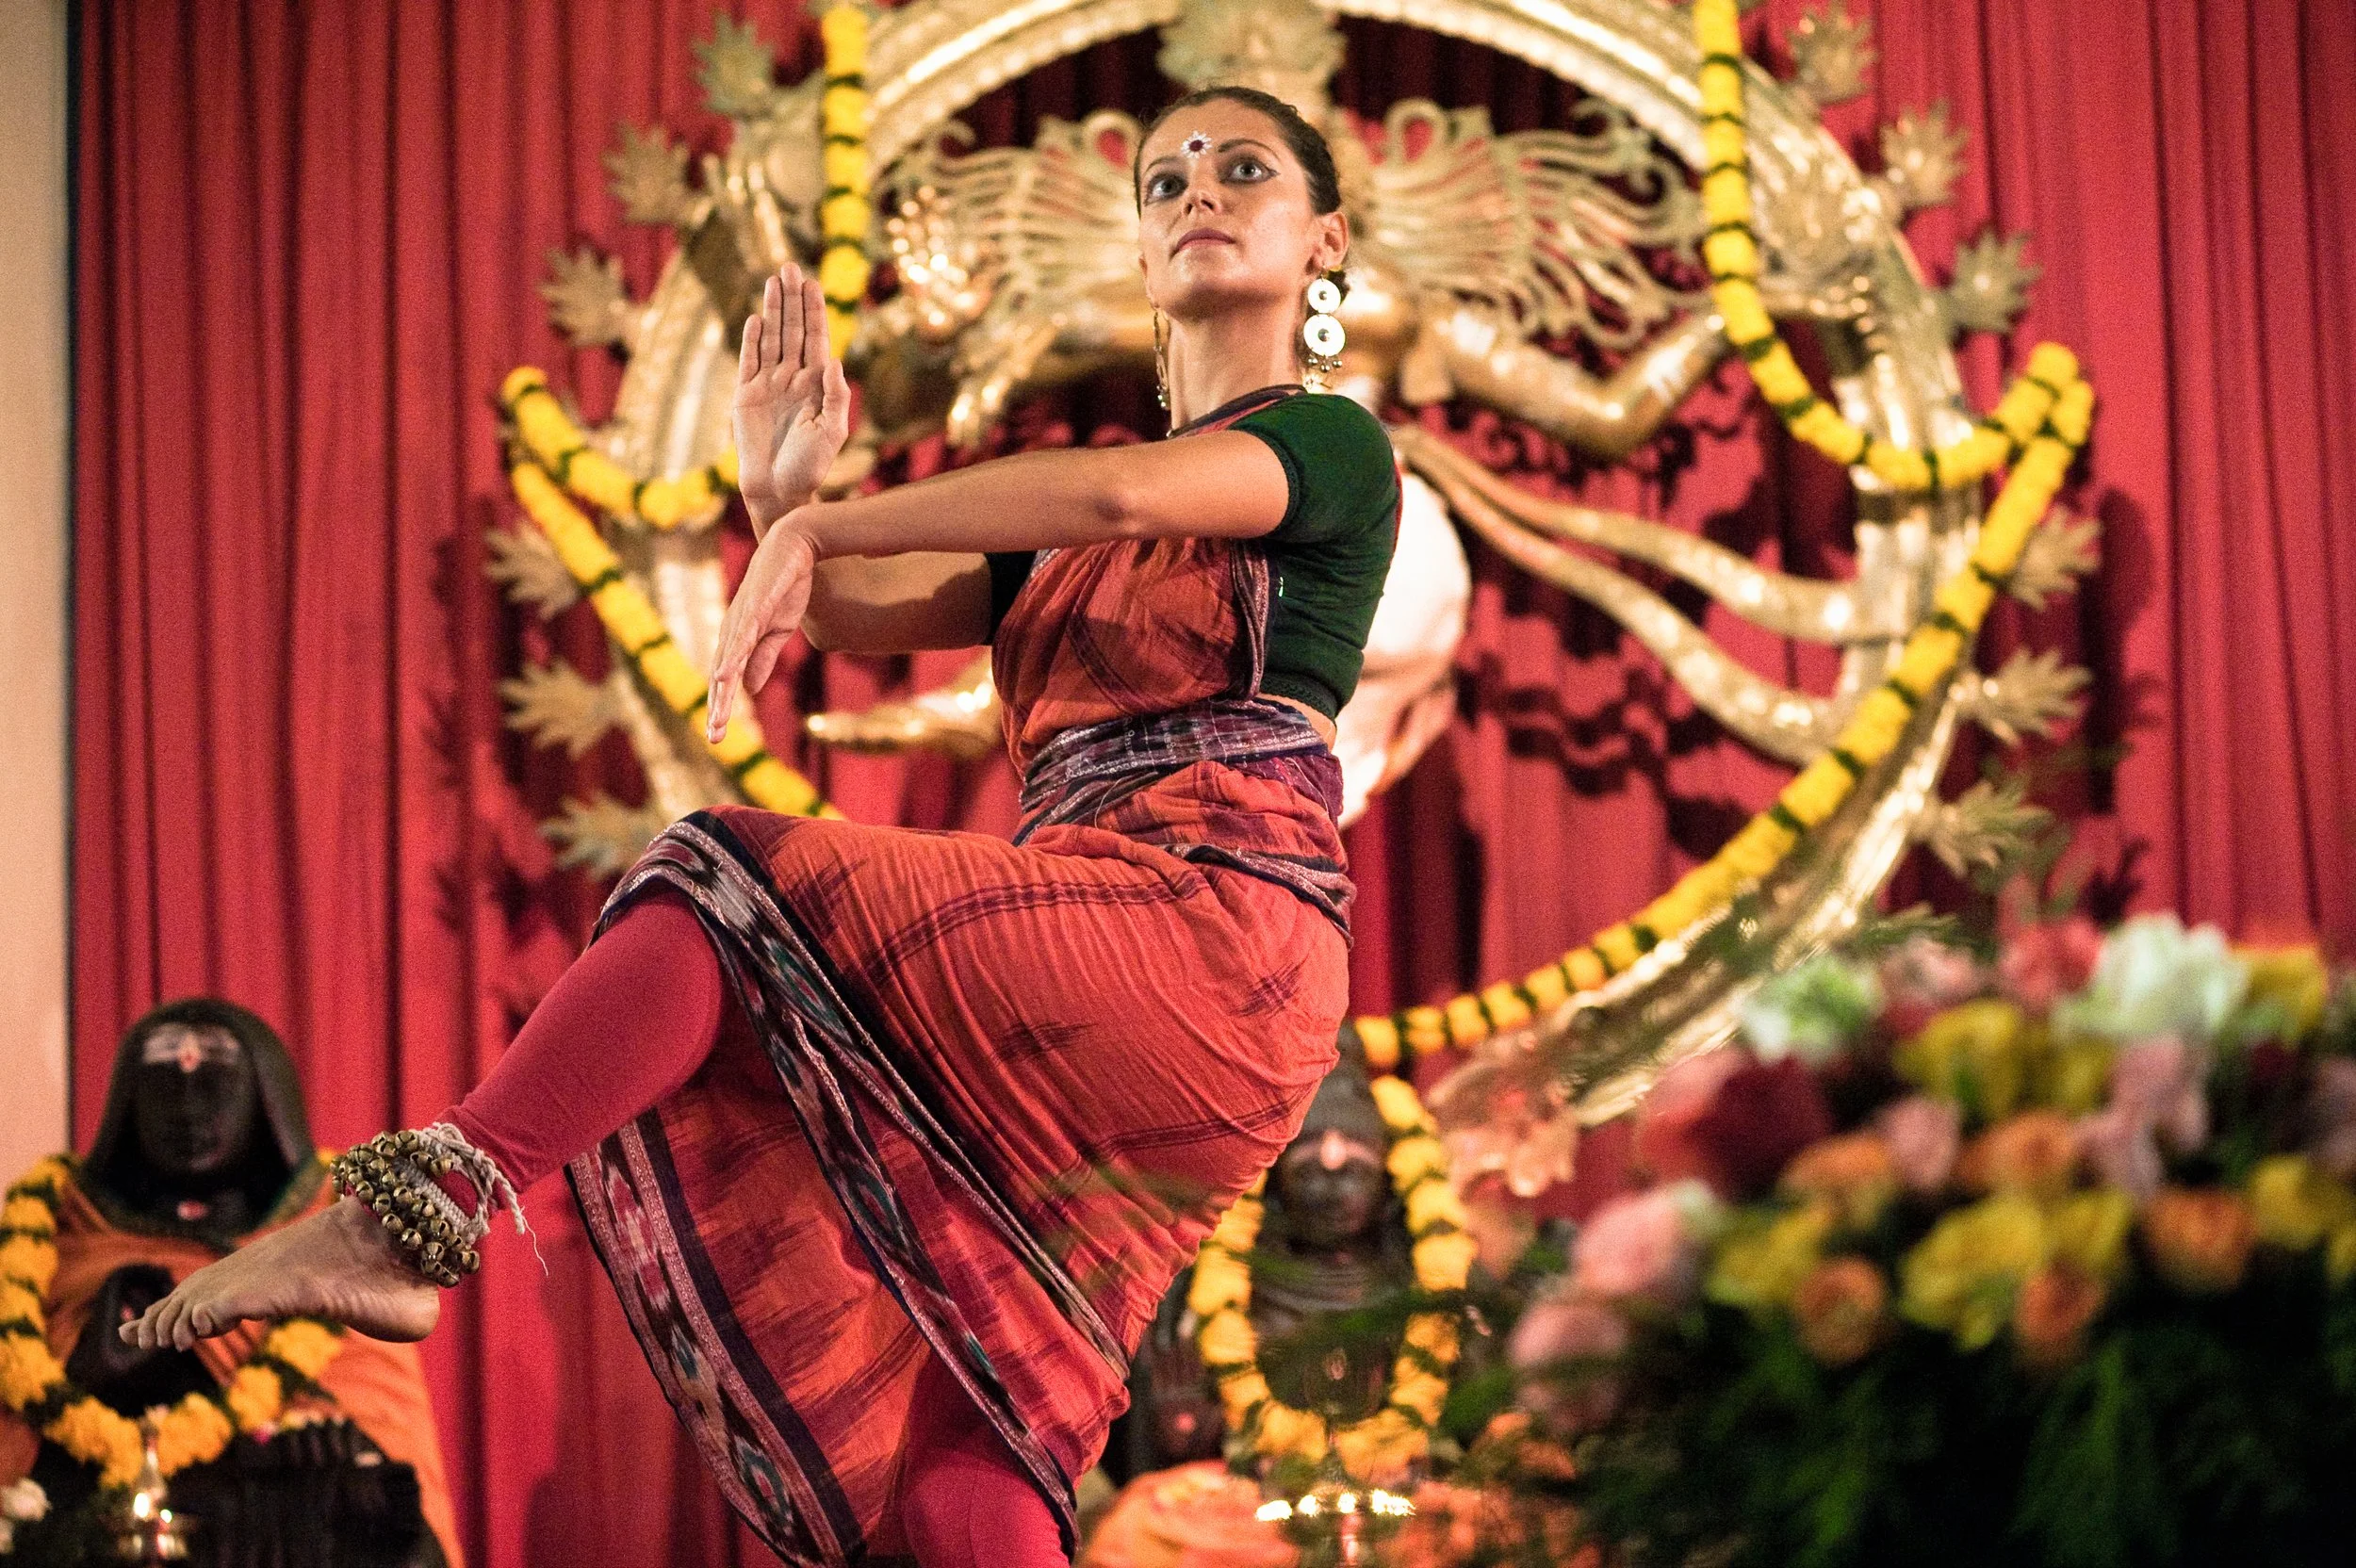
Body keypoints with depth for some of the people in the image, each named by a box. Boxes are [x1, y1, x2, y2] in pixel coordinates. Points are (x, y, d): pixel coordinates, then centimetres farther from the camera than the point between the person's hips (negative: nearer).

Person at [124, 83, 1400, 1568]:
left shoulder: (1330, 443, 7)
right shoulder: (1068, 543, 31)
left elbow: (1123, 494, -14)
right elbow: (850, 608, 20)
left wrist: (822, 525, -9)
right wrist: (785, 491, 0)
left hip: (1210, 920, -7)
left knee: (733, 887, -19)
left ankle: (409, 1221, -27)